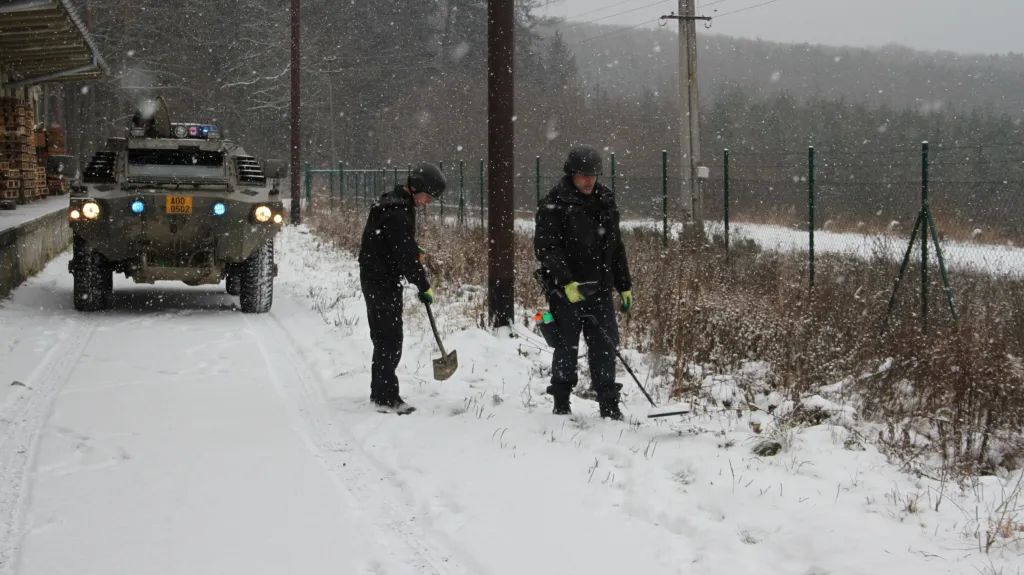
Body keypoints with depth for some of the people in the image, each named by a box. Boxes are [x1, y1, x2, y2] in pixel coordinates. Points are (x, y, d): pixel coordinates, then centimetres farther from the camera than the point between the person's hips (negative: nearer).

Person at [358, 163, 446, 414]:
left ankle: (379, 391, 24)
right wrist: (424, 287, -16)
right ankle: (387, 398, -4)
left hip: (374, 279, 10)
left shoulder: (391, 202, 10)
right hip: (384, 282, -10)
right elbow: (406, 256, -24)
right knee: (390, 339, -7)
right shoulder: (398, 214, -23)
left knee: (383, 337, 16)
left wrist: (415, 251, 9)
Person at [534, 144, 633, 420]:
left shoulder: (605, 201, 12)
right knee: (567, 347, 3)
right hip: (566, 290, -5)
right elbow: (545, 248, -14)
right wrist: (566, 282, -24)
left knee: (605, 344, 4)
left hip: (599, 289, 5)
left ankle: (609, 405, 11)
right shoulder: (554, 204, -7)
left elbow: (616, 246, 19)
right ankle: (561, 405, 15)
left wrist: (624, 286, 17)